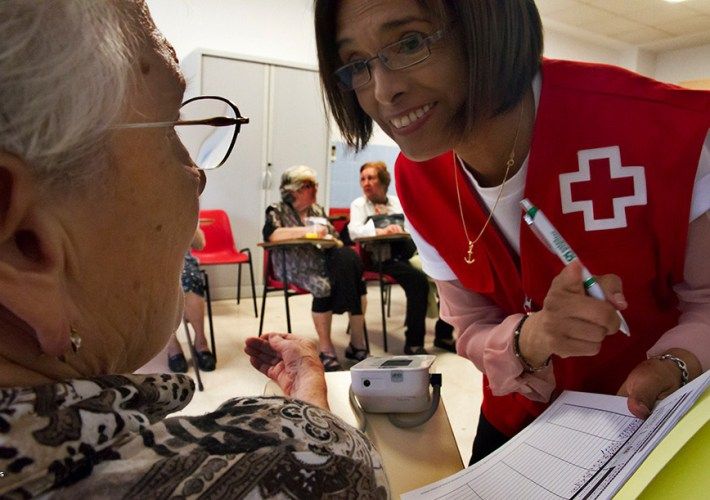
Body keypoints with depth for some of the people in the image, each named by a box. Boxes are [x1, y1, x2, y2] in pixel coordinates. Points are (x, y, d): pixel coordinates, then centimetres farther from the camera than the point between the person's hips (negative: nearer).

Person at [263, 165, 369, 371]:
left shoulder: (317, 210, 22)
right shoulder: (277, 210, 6)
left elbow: (335, 238, 19)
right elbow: (271, 234, -16)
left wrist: (329, 238, -5)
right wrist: (306, 231, -19)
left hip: (323, 260, 5)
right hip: (296, 265, -5)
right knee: (324, 285, -35)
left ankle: (357, 344, -22)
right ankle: (326, 350, -23)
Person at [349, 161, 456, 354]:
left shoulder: (398, 201, 23)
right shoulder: (359, 204, 11)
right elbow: (354, 231, -9)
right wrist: (382, 231, -26)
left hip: (406, 253, 5)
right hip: (381, 258, -4)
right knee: (418, 279, -31)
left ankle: (444, 335, -3)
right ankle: (413, 342, -20)